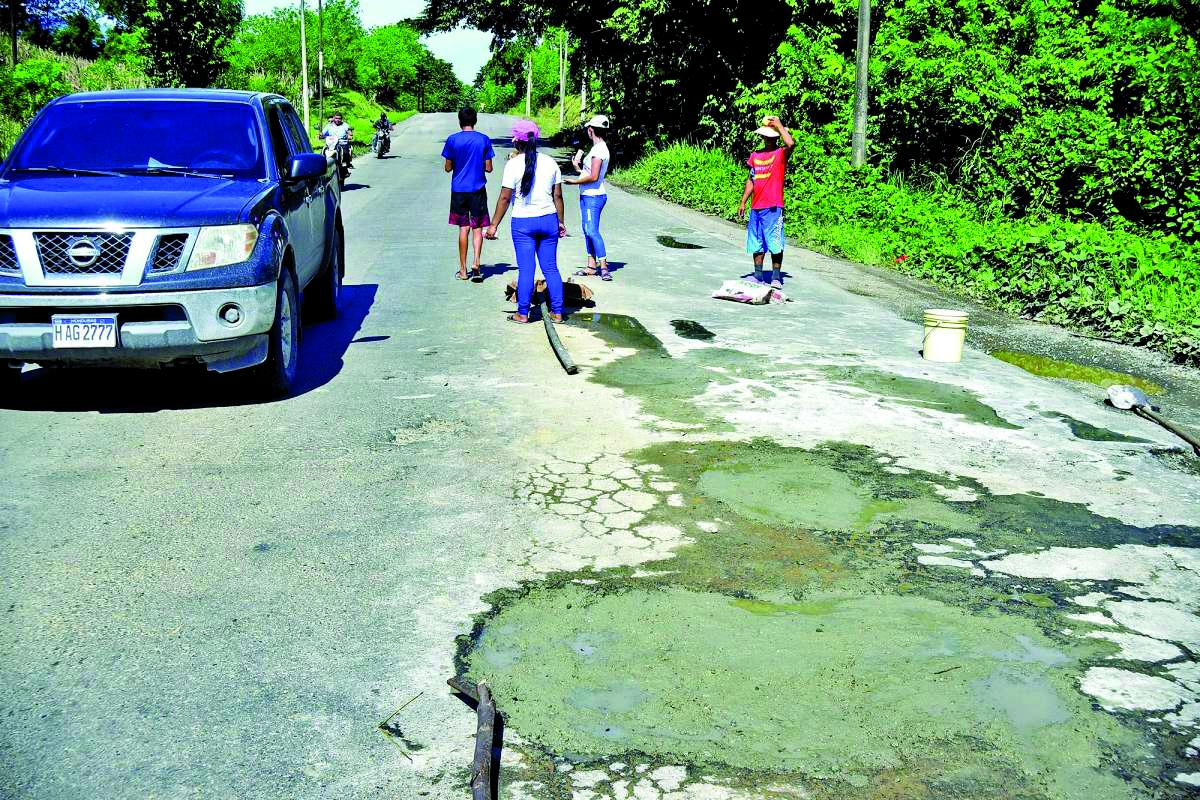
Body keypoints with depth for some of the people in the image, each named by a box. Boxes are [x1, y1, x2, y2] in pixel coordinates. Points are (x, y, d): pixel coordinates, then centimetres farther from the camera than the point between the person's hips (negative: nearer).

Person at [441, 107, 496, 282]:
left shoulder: (453, 140, -4)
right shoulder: (484, 139, -2)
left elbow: (448, 167, 0)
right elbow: (488, 168, -1)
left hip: (458, 190, 0)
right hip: (478, 189, 0)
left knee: (463, 228, 7)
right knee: (478, 228, 6)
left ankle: (463, 270, 9)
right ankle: (476, 265, -10)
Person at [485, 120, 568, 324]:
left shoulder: (513, 164, -9)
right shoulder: (550, 162, 3)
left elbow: (505, 198, -9)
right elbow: (558, 196, 6)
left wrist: (494, 225, -3)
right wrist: (561, 222, 15)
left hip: (523, 223, -4)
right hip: (548, 220, 4)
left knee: (526, 269, 2)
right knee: (551, 268, 10)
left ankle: (523, 313, 8)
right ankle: (557, 312, 13)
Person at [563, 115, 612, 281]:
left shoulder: (599, 149, -16)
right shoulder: (598, 148, 15)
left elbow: (593, 177, -23)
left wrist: (574, 181, -12)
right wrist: (578, 168, 25)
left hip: (593, 197, -11)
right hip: (587, 196, 11)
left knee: (592, 231, -16)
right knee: (587, 230, 13)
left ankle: (603, 266, -17)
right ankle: (591, 265, 19)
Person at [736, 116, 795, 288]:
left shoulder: (781, 153, -2)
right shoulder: (755, 155, 14)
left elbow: (791, 143, -25)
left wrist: (779, 125, -14)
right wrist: (743, 202, 15)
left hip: (773, 207, -5)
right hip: (756, 207, 5)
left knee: (775, 244, -5)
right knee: (757, 244, 10)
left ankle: (776, 277, 1)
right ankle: (758, 276, 17)